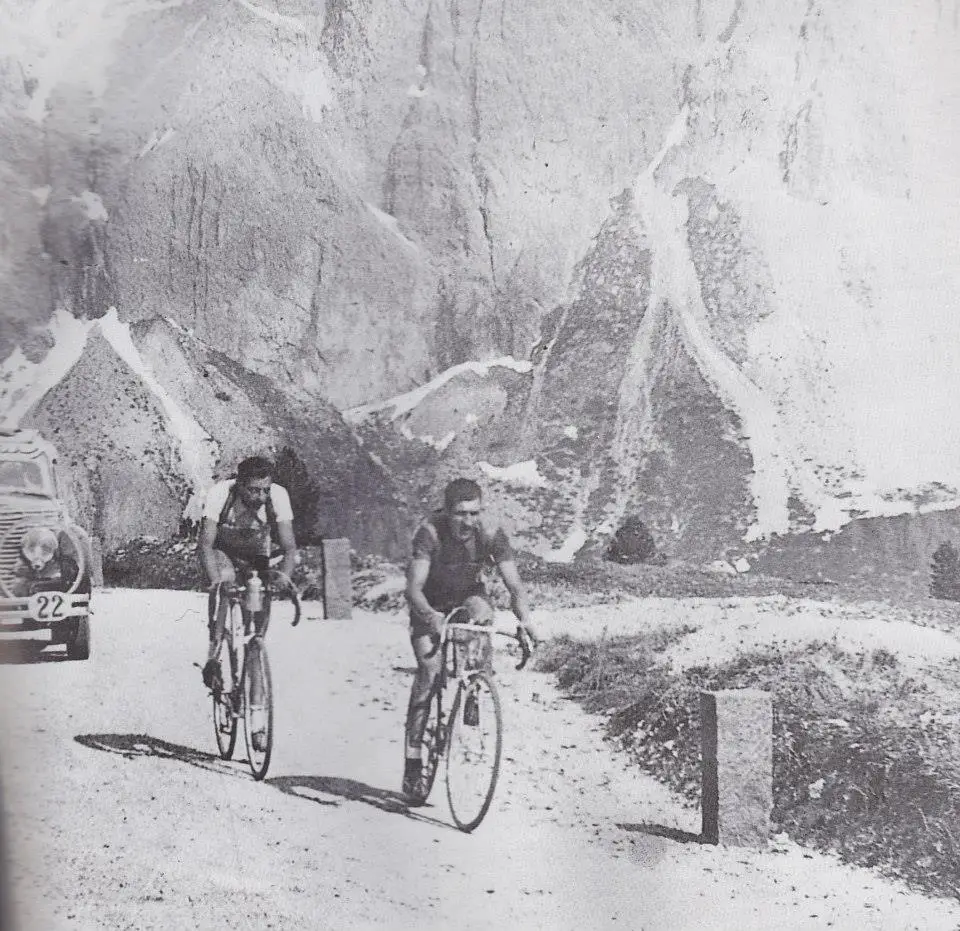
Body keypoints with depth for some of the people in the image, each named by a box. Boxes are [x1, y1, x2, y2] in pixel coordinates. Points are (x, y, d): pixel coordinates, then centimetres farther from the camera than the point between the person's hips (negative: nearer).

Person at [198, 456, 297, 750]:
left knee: (258, 637, -7)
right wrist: (216, 580, -50)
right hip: (223, 553, -1)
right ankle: (213, 655, -23)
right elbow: (206, 544, -33)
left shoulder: (278, 496, -27)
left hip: (257, 561, 1)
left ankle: (256, 717, -2)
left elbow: (289, 548, -26)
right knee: (224, 579, -38)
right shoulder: (219, 494, -30)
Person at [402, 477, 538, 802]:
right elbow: (414, 587, -38)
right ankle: (412, 764, -17)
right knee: (429, 670, -20)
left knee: (484, 619, -32)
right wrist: (430, 616, -57)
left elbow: (514, 585, -28)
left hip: (469, 594, 2)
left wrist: (524, 618, -47)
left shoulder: (491, 535, -24)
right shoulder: (430, 532, -31)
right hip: (431, 602, -2)